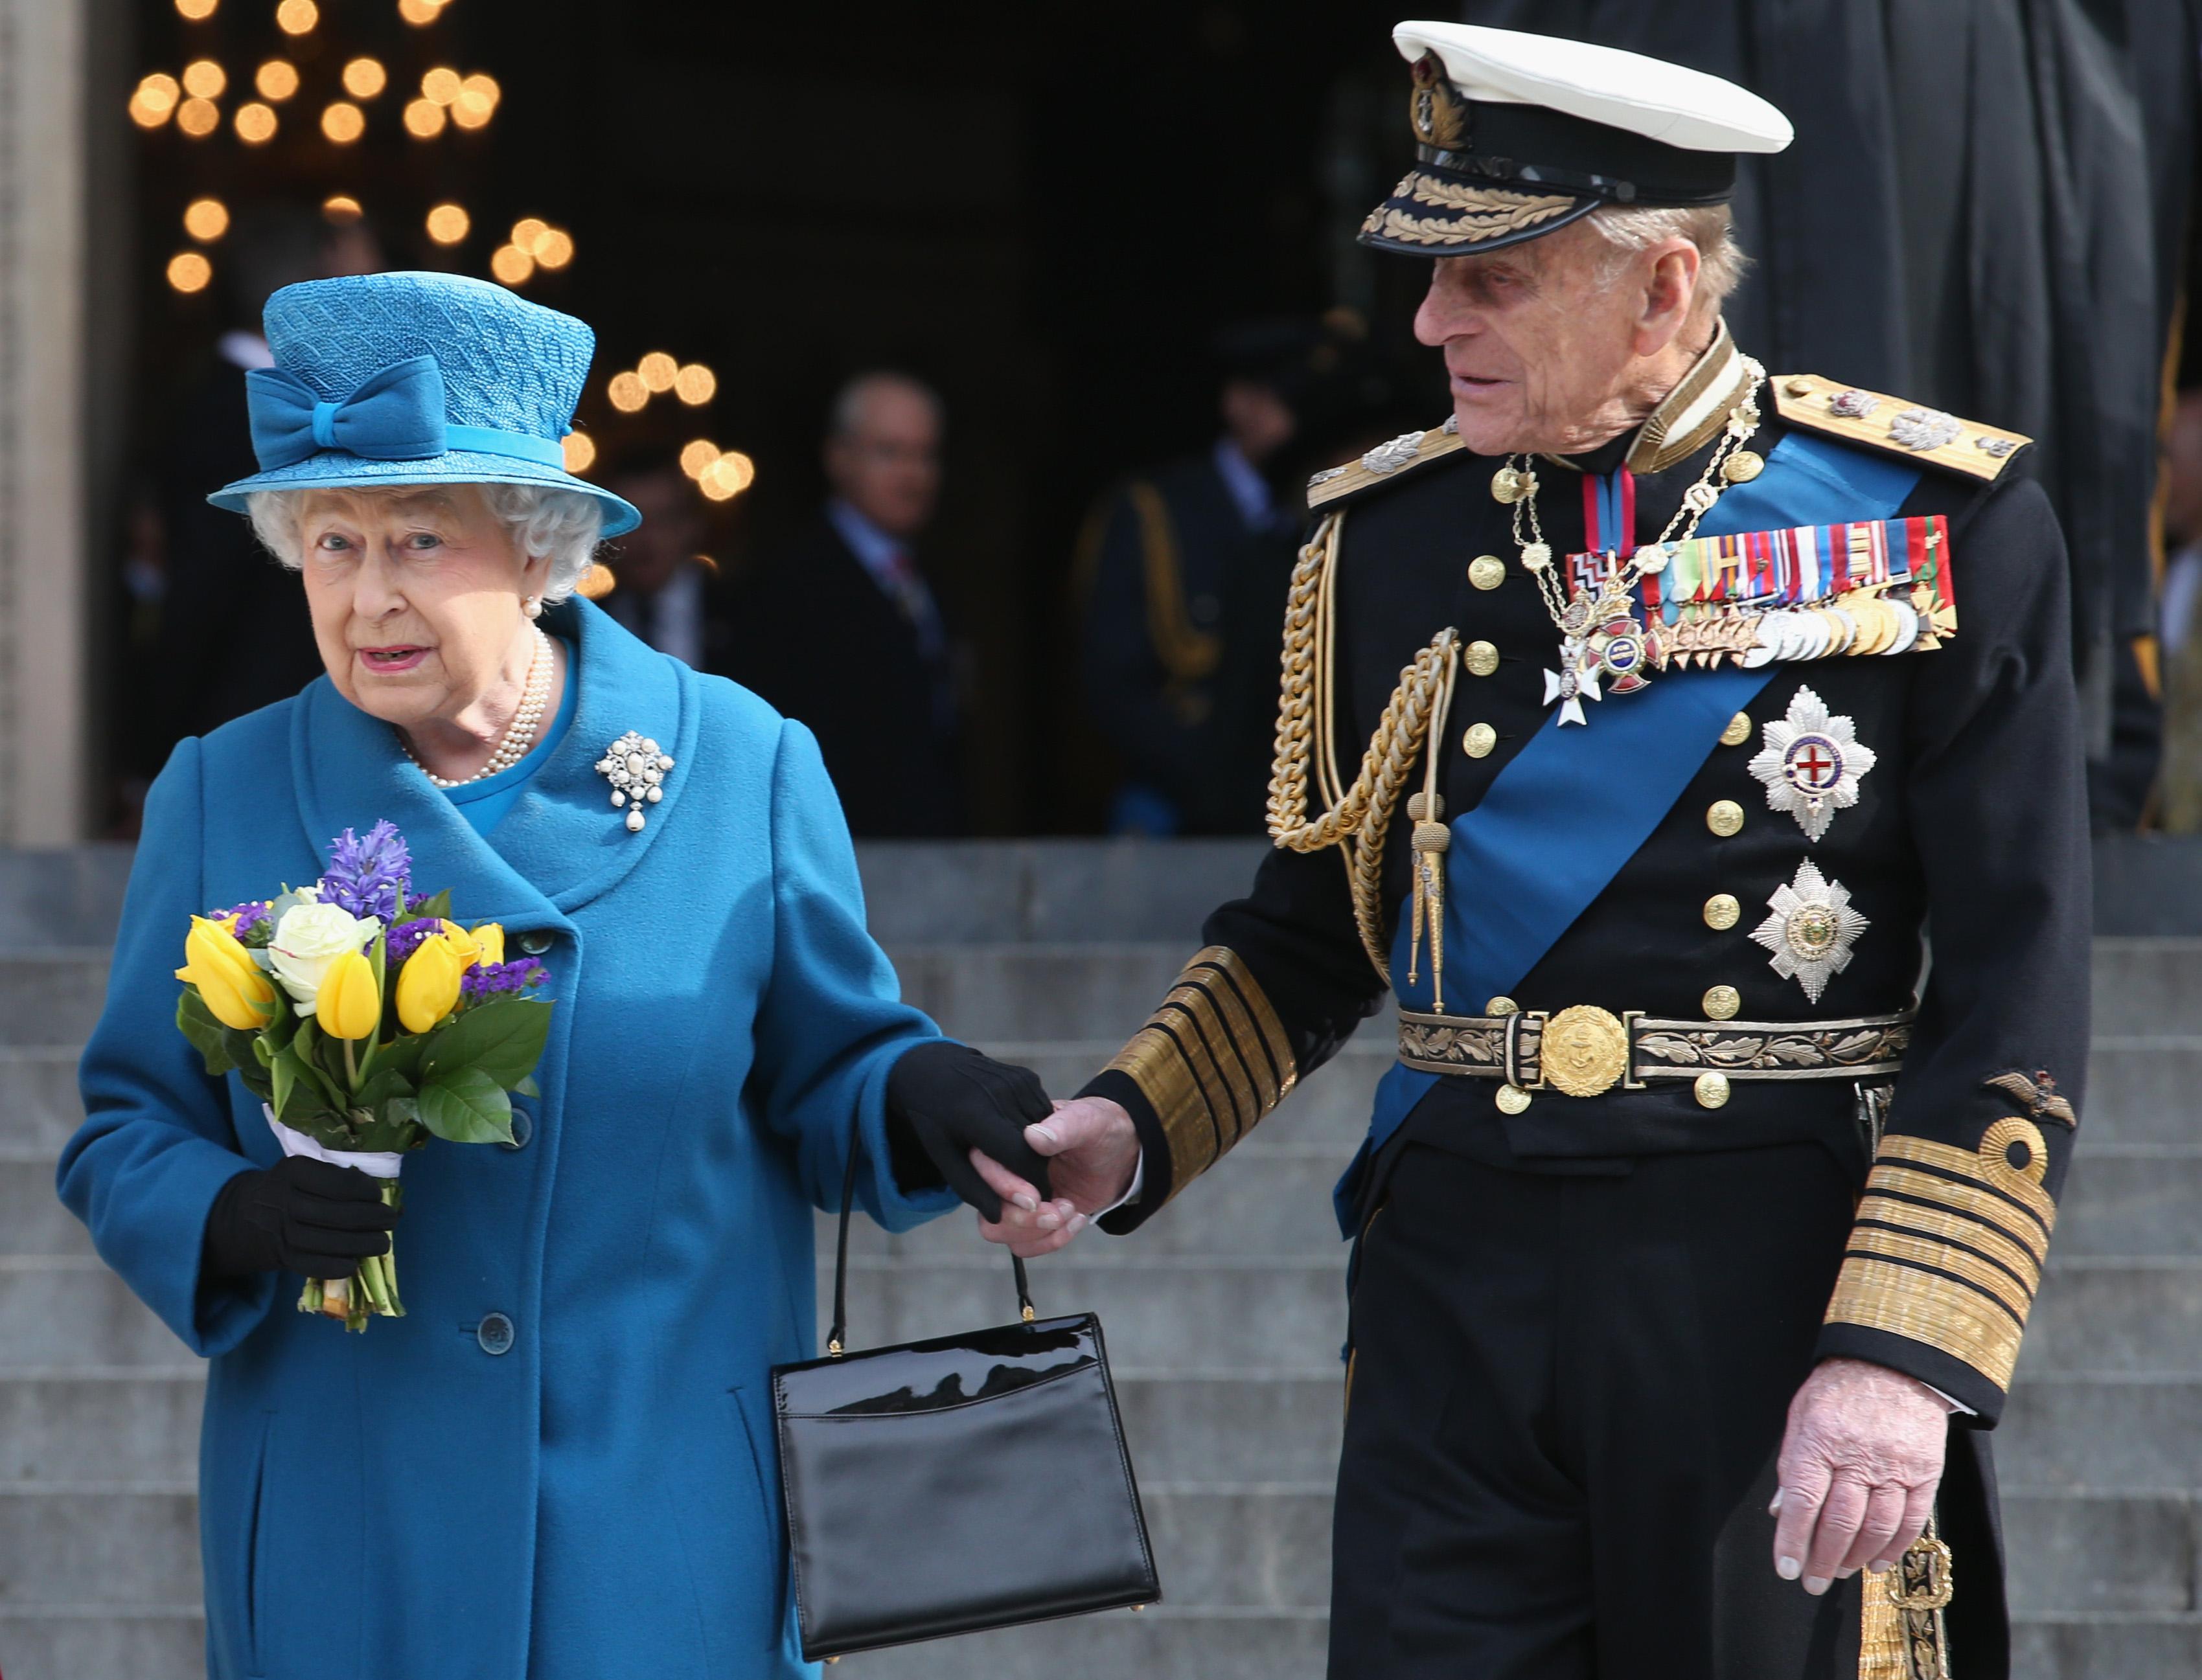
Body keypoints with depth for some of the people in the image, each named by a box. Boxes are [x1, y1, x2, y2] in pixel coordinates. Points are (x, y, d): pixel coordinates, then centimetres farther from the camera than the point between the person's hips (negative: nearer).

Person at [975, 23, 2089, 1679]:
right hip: (1460, 1276, 3)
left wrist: (1904, 1349, -16)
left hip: (1781, 1291, -3)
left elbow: (2018, 987, -8)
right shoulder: (1387, 534, 8)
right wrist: (1129, 1128, 2)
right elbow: (1311, 941, 19)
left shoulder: (1942, 526, -4)